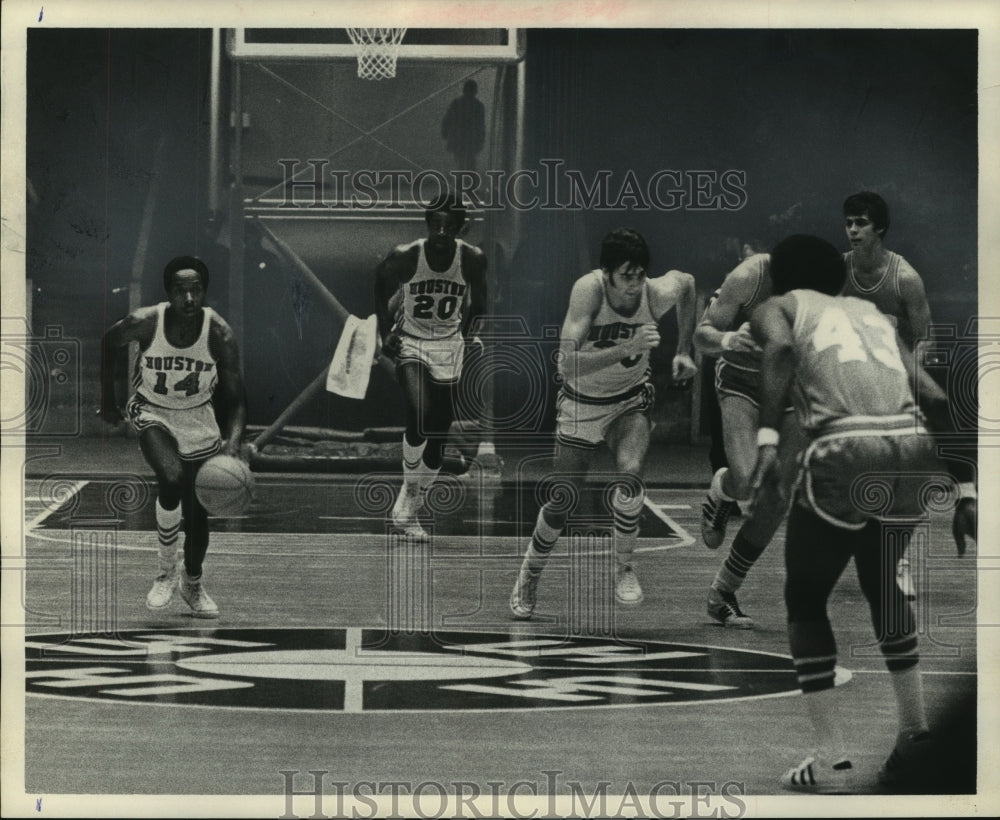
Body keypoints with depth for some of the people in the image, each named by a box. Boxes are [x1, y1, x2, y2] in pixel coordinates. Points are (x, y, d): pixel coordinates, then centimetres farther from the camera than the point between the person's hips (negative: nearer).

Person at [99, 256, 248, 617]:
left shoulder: (220, 334, -23)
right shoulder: (144, 323, -25)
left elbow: (235, 400, -17)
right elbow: (109, 343, -1)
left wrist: (233, 445, -34)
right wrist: (108, 401, 3)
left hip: (199, 418, 2)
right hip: (152, 413, -2)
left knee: (197, 510, 9)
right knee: (172, 479, -30)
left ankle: (192, 582, 37)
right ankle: (166, 570, -9)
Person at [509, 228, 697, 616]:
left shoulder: (658, 294, -22)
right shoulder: (588, 289, -30)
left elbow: (685, 280, 5)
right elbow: (569, 363, -38)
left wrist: (683, 349, 3)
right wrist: (627, 348, -47)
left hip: (630, 400, 1)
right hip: (581, 402, -1)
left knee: (630, 471, -27)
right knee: (560, 504, 4)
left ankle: (625, 566, -5)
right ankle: (528, 577, 31)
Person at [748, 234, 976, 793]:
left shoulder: (778, 308, 19)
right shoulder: (872, 312, 31)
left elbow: (780, 349, -7)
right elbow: (935, 399, 19)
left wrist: (768, 439, -18)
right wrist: (967, 490, 19)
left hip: (845, 450, -5)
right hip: (913, 447, 5)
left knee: (806, 600, 15)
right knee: (881, 583, 31)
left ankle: (832, 759, 9)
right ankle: (914, 726, 29)